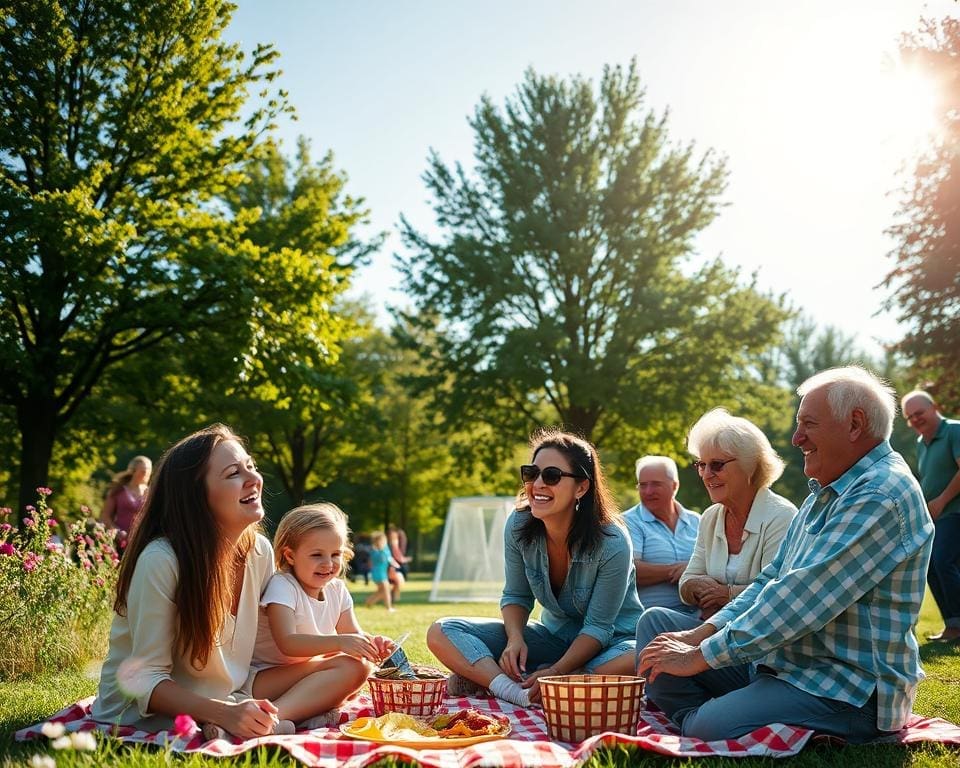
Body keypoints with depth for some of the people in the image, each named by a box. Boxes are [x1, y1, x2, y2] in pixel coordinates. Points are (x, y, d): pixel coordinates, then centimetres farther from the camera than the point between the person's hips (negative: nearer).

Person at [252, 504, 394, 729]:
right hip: (263, 677, -8)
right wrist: (339, 642, -37)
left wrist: (373, 642, -15)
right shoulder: (281, 586, -14)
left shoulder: (337, 590, 8)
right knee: (352, 666, -26)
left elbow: (353, 633, 10)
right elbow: (287, 643, -26)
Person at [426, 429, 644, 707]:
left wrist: (556, 672, -32)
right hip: (553, 634, 4)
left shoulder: (612, 543, -24)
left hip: (609, 641, -4)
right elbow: (516, 596, -1)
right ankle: (518, 692, -35)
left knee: (638, 661, -42)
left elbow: (598, 627, -20)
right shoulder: (518, 525, -12)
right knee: (441, 633, -9)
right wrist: (515, 639, -22)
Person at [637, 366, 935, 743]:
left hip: (849, 692, -11)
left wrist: (700, 656, -19)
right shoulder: (825, 494, 17)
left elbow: (801, 599, -25)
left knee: (711, 729, -35)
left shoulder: (881, 496, -18)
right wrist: (701, 634, 0)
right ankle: (696, 722, -10)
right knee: (656, 622, 6)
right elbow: (772, 579, 16)